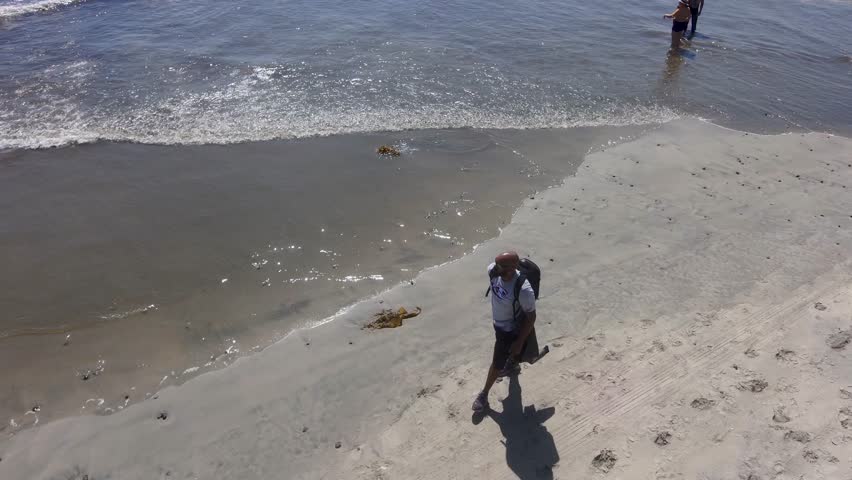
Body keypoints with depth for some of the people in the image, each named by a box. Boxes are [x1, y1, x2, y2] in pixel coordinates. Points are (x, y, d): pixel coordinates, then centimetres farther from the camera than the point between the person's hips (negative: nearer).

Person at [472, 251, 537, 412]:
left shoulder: (524, 290, -41)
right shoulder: (493, 271, -26)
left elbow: (531, 317, -25)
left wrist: (519, 342, -18)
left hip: (510, 330, -6)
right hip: (498, 323, 6)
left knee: (497, 363, 12)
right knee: (505, 351, 35)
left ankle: (484, 395, 36)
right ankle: (512, 365, 67)